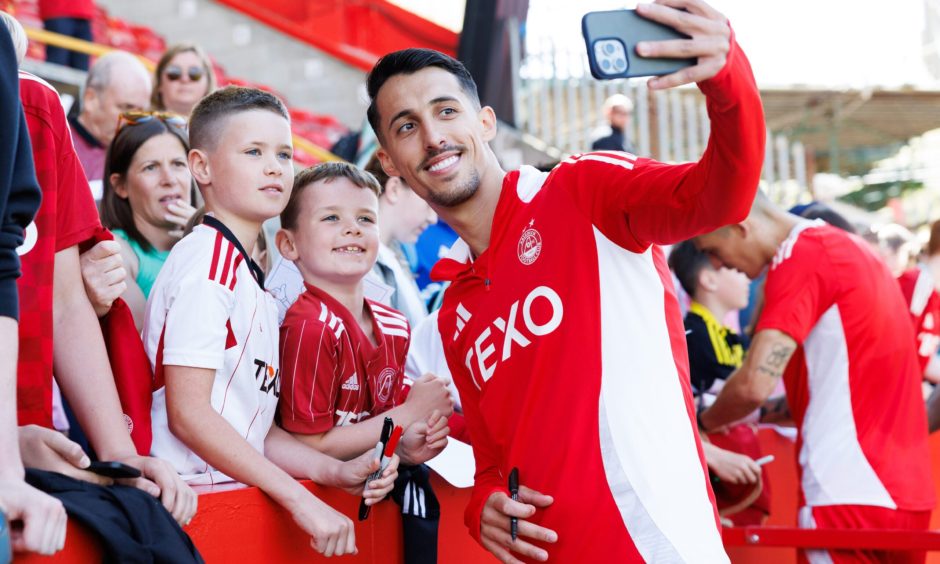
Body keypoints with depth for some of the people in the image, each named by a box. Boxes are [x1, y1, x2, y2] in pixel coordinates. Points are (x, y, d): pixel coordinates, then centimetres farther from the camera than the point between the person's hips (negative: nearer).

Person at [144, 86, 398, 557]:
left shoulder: (253, 279, 18)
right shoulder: (207, 260, -10)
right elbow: (189, 415, -18)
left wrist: (335, 472, 4)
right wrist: (301, 500, -17)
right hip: (193, 493, -8)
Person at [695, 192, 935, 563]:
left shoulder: (800, 257, -12)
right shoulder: (849, 247, 17)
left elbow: (756, 383, -20)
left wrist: (704, 423, -1)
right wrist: (773, 411, 18)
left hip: (851, 496, -9)